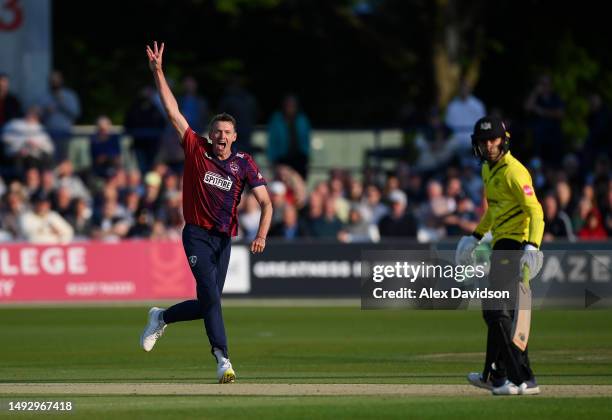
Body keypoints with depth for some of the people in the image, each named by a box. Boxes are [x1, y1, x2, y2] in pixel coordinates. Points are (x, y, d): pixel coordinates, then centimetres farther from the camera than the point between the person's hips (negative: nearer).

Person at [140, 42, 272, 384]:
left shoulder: (244, 163, 2)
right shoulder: (196, 149, -1)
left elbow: (265, 202, -1)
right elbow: (173, 110, -3)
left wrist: (262, 234, -16)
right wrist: (158, 72, -8)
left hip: (224, 239, 3)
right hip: (197, 235, -3)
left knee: (207, 304, 6)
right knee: (210, 296, -19)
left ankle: (162, 317, 33)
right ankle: (223, 360, -22)